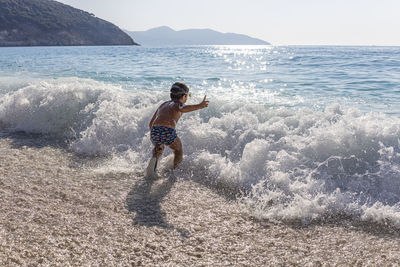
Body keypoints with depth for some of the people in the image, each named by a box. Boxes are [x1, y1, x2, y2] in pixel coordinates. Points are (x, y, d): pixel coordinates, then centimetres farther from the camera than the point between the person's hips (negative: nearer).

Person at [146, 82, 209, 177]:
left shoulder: (163, 105, 31)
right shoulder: (178, 104, 14)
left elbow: (151, 124, 37)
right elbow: (182, 109, -15)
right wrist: (199, 106, -31)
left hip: (154, 131, 4)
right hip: (168, 132, -4)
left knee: (159, 147, 36)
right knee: (178, 151, 26)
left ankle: (154, 158, 8)